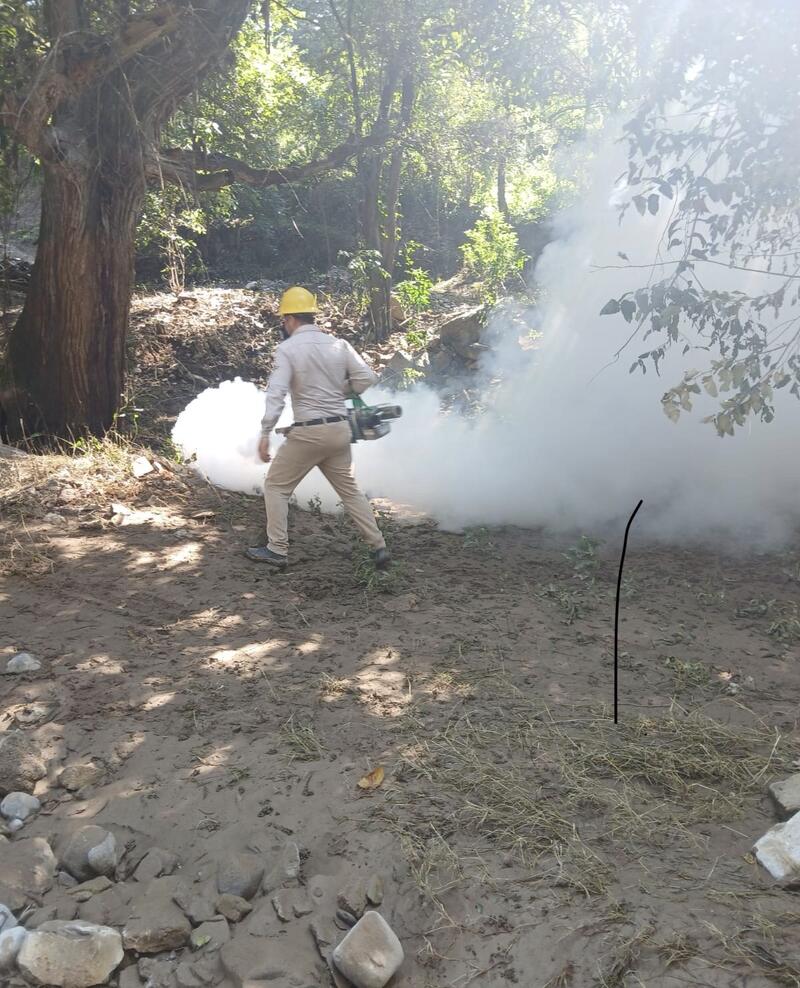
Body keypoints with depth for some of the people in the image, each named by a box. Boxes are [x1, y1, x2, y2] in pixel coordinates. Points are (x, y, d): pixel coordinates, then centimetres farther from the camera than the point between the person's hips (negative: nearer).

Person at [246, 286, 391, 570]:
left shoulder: (287, 349, -9)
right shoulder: (338, 344, 4)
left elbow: (276, 393, -18)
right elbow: (367, 377, 1)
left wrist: (265, 434, -17)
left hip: (308, 432, -5)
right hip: (340, 430, 5)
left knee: (276, 486, 12)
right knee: (350, 490, 18)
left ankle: (277, 551, 13)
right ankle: (379, 548, 17)